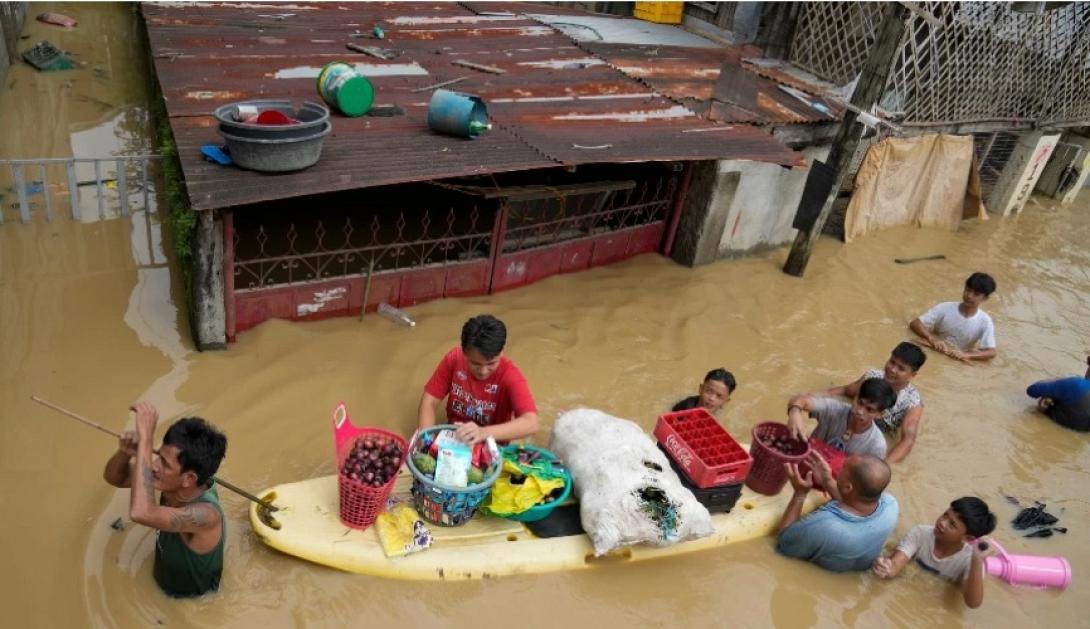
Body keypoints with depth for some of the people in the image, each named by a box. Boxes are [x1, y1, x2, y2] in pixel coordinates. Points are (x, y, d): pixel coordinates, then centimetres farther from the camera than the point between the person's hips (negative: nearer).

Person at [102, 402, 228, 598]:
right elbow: (114, 478, -5)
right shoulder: (173, 481, -18)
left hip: (193, 604, -6)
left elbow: (140, 513, -54)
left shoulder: (206, 514, -39)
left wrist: (145, 436, -51)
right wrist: (124, 452, -29)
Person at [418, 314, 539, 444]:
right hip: (453, 437, 3)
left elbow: (531, 423, -31)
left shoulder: (510, 375, -21)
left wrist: (484, 433, -42)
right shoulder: (454, 359, -11)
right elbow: (429, 401, -7)